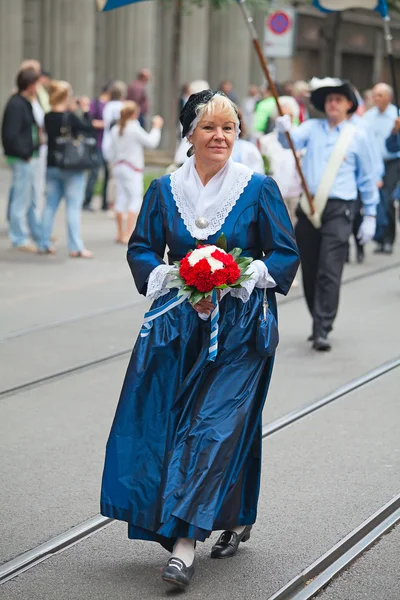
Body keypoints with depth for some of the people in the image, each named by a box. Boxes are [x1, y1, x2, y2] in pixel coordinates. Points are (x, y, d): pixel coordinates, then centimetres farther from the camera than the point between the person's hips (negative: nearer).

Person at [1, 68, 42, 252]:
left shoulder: (24, 103, 12)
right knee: (21, 199, -1)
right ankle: (19, 239, 6)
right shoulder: (16, 105, -18)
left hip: (28, 157, 10)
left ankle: (38, 234, 31)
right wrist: (25, 154, -17)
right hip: (22, 159, -10)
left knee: (31, 198, 20)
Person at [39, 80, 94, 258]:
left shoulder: (47, 118, 1)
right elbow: (88, 128, -8)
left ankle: (45, 243, 17)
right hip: (71, 167, -6)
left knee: (50, 205, 14)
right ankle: (75, 247, -2)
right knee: (73, 207, -2)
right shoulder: (70, 117, -17)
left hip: (52, 166, 6)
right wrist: (86, 111, 2)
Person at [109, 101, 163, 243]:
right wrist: (156, 128, 7)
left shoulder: (115, 130, 6)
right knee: (135, 198, -3)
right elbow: (151, 142, -6)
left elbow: (112, 152, 12)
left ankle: (120, 233, 14)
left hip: (118, 166, 7)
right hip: (133, 168, -6)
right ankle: (129, 234, -11)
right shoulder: (135, 129, -13)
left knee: (121, 198, 10)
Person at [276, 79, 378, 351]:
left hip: (339, 209, -3)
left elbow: (367, 177, 11)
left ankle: (322, 331, -12)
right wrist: (285, 129, -35)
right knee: (309, 272, 8)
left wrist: (370, 216, 10)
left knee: (330, 271, -12)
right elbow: (293, 141, -11)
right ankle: (318, 323, 22)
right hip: (309, 208, 3)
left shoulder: (357, 136, 5)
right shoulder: (312, 128, 10)